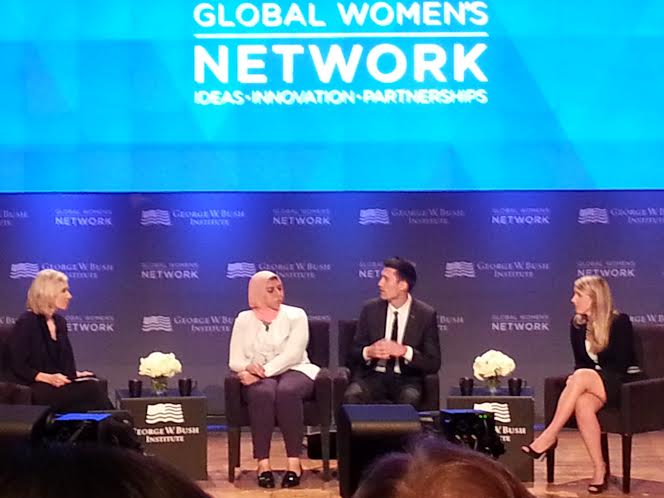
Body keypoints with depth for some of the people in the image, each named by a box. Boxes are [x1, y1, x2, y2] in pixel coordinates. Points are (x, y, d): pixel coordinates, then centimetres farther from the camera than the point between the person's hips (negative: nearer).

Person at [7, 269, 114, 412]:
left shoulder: (60, 321, 15)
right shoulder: (26, 323, -7)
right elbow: (18, 367, -10)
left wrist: (76, 374, 1)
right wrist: (48, 378, -21)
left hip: (61, 384, 7)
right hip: (36, 389, -7)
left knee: (94, 383, -26)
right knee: (91, 389, -29)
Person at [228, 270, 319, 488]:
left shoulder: (296, 315, 5)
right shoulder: (244, 319, 12)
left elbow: (293, 354, -9)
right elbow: (235, 360, 4)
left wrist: (265, 370, -21)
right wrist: (249, 367, -20)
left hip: (294, 371, -1)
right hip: (258, 377, 1)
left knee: (286, 391, -37)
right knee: (263, 393, -36)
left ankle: (294, 462, -34)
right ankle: (263, 463, -35)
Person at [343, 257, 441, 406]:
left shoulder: (426, 314, -2)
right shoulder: (370, 309, 3)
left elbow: (433, 364, -3)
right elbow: (354, 352, 8)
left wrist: (405, 351, -20)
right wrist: (368, 352, -16)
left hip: (407, 380, -1)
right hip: (372, 376, 1)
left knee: (408, 400, -36)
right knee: (351, 397, -31)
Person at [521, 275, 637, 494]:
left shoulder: (619, 322, -8)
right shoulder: (577, 324, 7)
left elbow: (622, 365, -10)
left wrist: (581, 378, -16)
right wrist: (577, 380, -11)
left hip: (617, 384, -4)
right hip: (590, 384, 4)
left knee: (582, 376, -36)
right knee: (582, 405, -34)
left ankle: (549, 436, -32)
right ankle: (599, 468, -25)